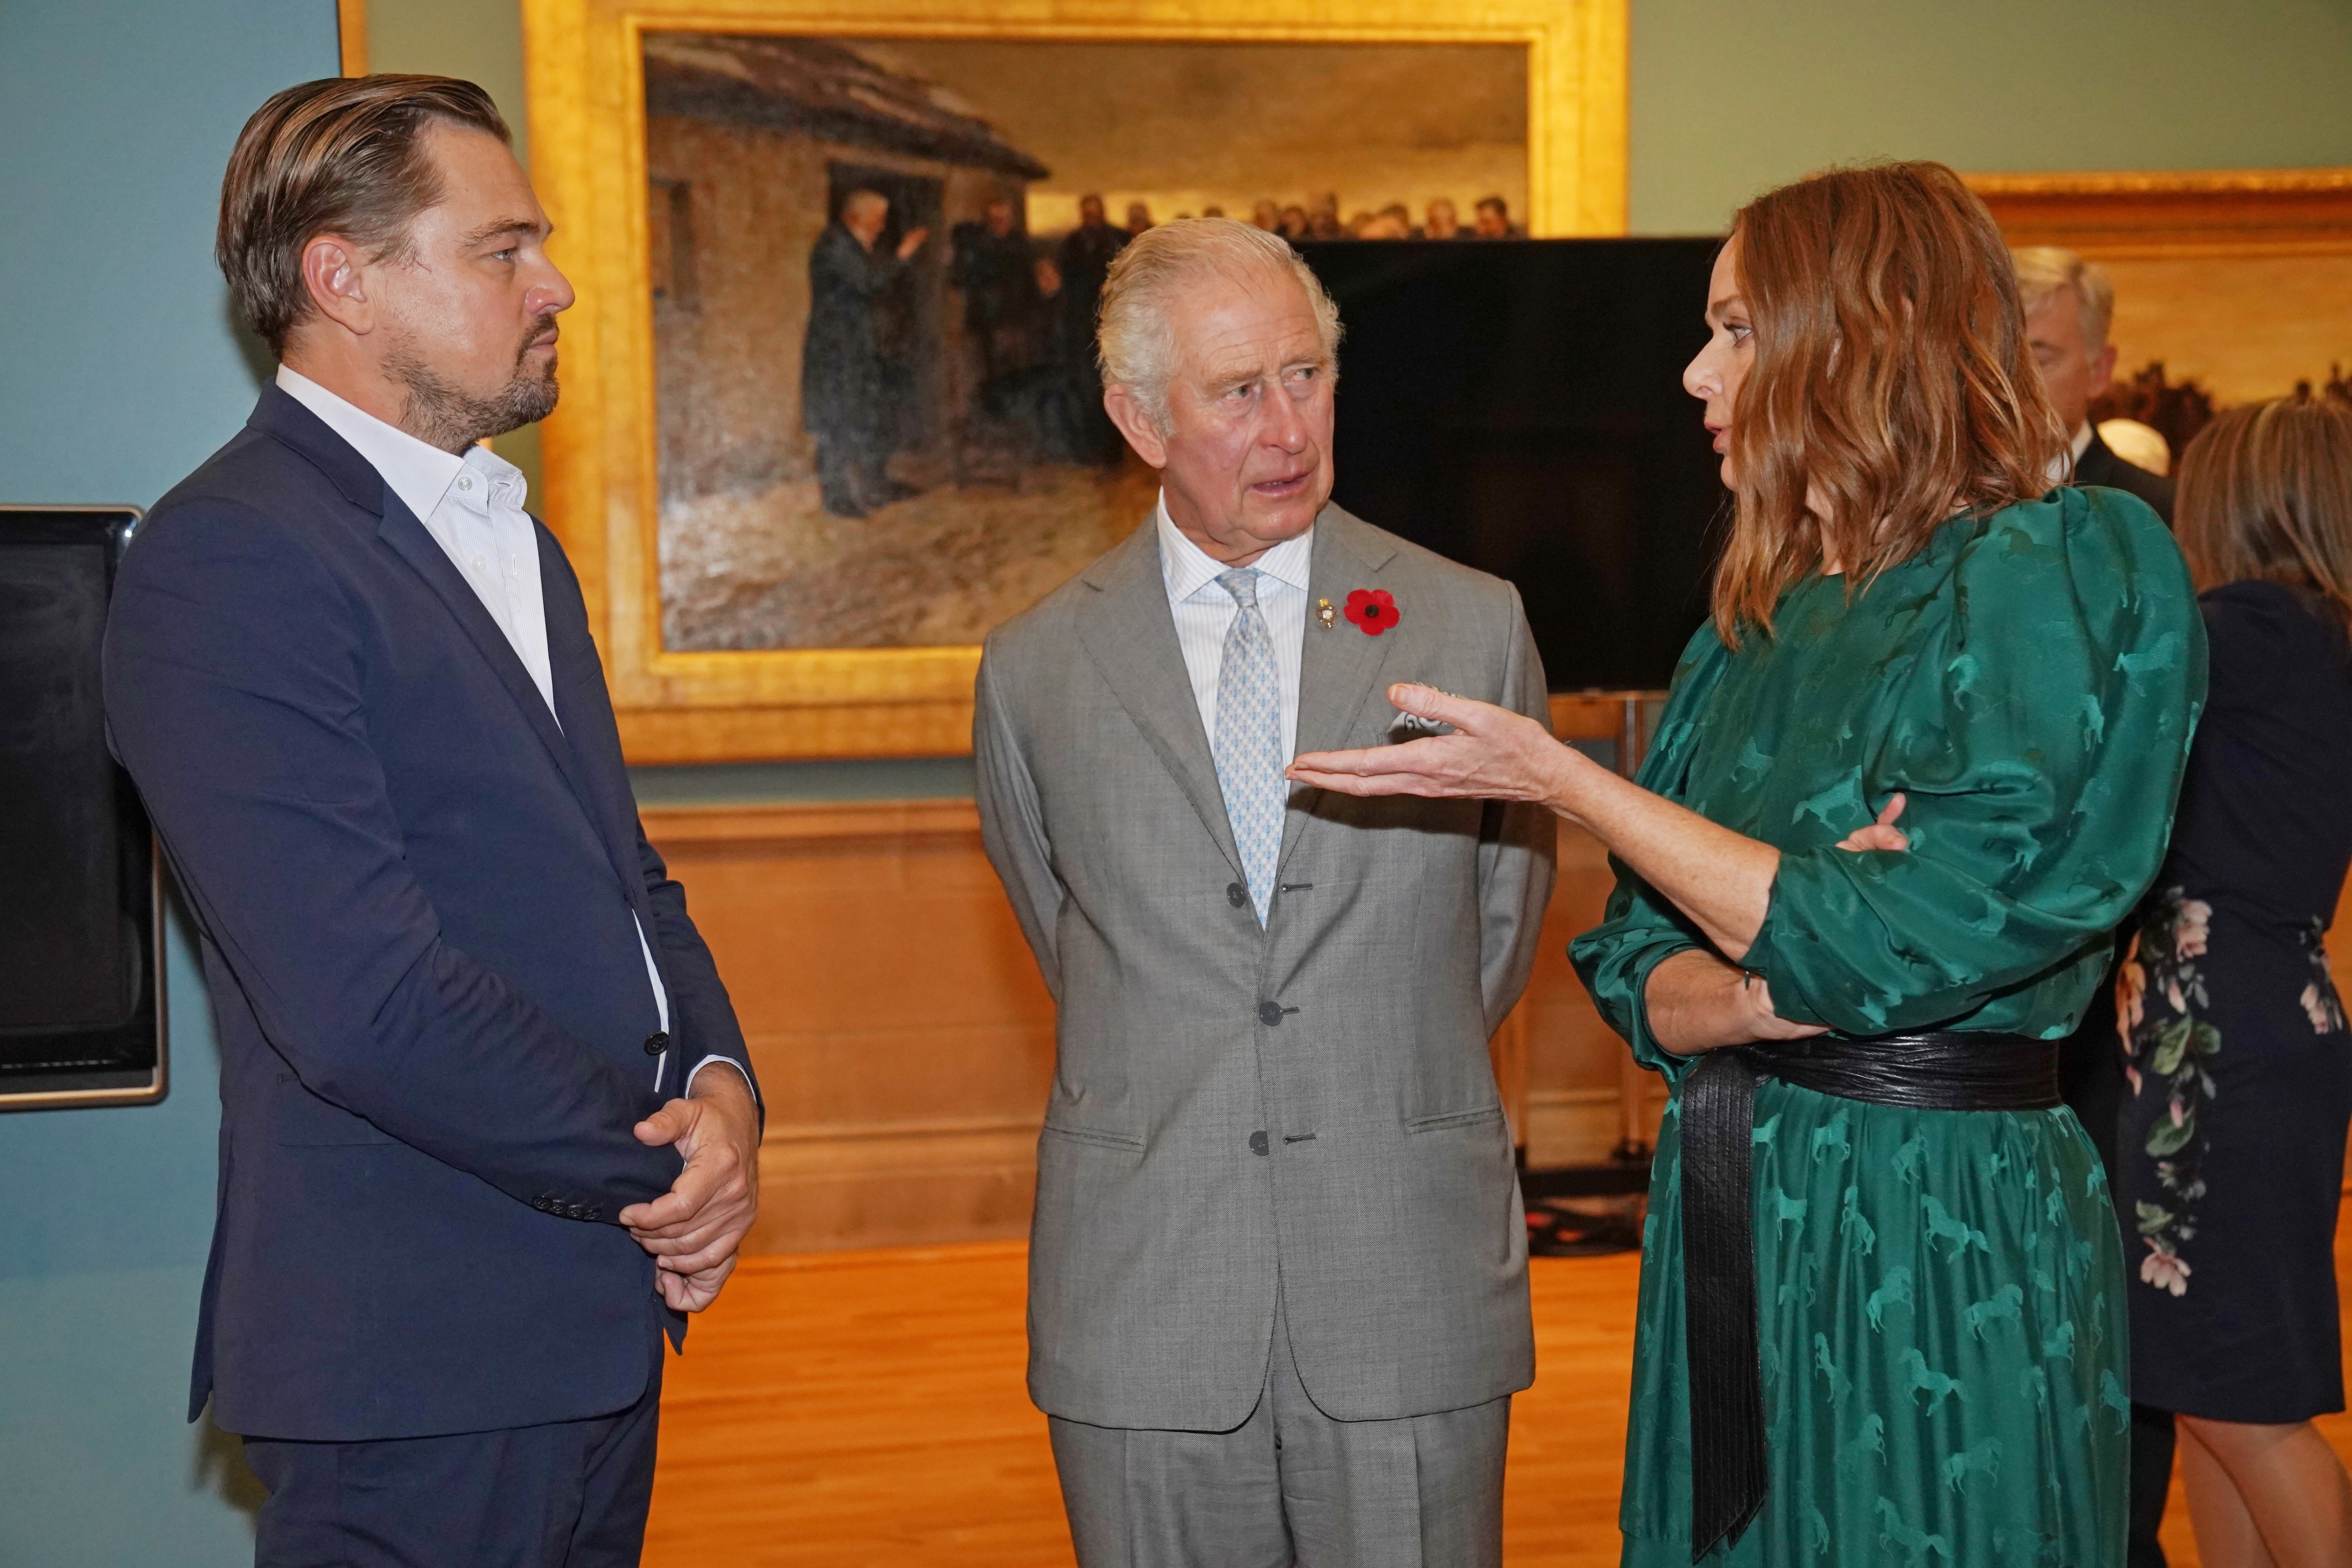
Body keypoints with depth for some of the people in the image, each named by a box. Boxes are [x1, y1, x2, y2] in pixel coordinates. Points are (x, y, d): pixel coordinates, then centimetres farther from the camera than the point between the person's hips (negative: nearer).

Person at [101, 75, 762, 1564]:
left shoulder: (514, 543, 16)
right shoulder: (229, 561, -16)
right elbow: (366, 1004, -23)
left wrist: (719, 1081, -3)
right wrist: (662, 1166, -12)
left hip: (604, 1315, 9)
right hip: (420, 1359, -9)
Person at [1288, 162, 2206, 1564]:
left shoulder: (2045, 580, -10)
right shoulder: (1757, 631, 12)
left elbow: (1885, 954, -20)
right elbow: (1642, 982, 8)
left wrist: (1556, 779, -14)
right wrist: (1782, 985, -15)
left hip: (1941, 1236, -7)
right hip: (1729, 1216, 7)